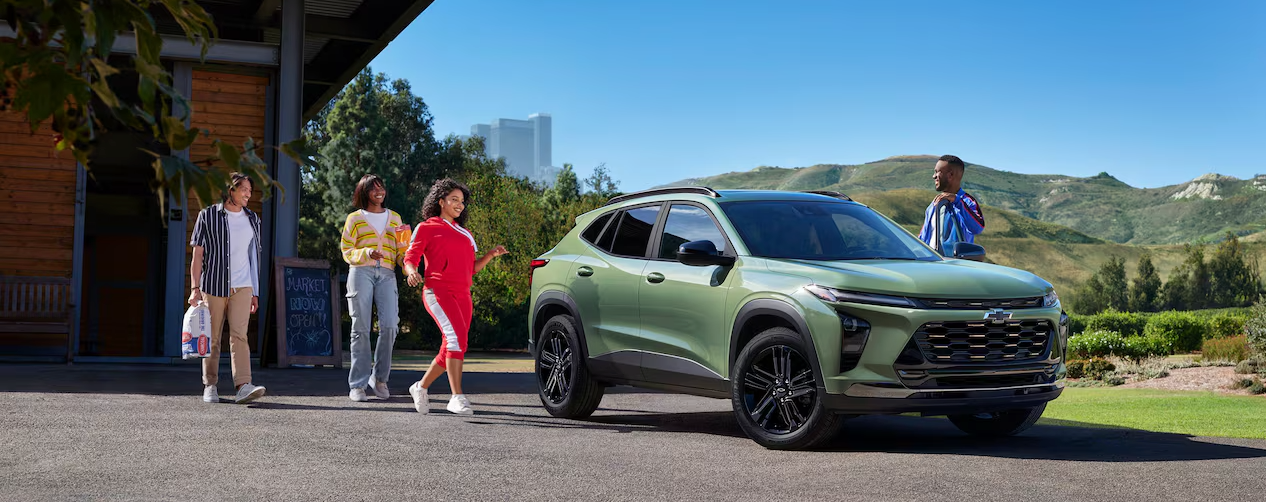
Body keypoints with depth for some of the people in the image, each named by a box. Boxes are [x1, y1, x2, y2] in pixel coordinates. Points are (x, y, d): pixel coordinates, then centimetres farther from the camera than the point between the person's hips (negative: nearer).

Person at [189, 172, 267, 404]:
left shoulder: (252, 219, 14)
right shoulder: (208, 216, 3)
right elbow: (197, 254, 1)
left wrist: (254, 292, 15)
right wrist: (195, 288, -7)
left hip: (241, 287, 2)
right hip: (213, 285, -2)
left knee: (239, 334, -11)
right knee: (212, 338, 4)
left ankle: (243, 386, -21)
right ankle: (210, 386, 15)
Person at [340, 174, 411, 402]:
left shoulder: (394, 218, 20)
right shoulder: (355, 218, 13)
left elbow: (401, 250, 18)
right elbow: (347, 252, 8)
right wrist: (367, 253, -11)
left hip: (386, 275, 2)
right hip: (361, 273, -2)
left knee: (390, 325, -15)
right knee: (361, 328, -6)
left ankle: (379, 378, 1)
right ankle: (357, 385, -2)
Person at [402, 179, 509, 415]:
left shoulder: (465, 234, 25)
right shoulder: (426, 228, 8)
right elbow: (410, 258, 2)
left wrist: (491, 255, 7)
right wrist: (412, 272, -20)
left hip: (462, 295, 7)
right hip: (437, 291, -7)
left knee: (450, 351, 6)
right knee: (456, 336, -26)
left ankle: (421, 387, 27)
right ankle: (457, 397, -29)